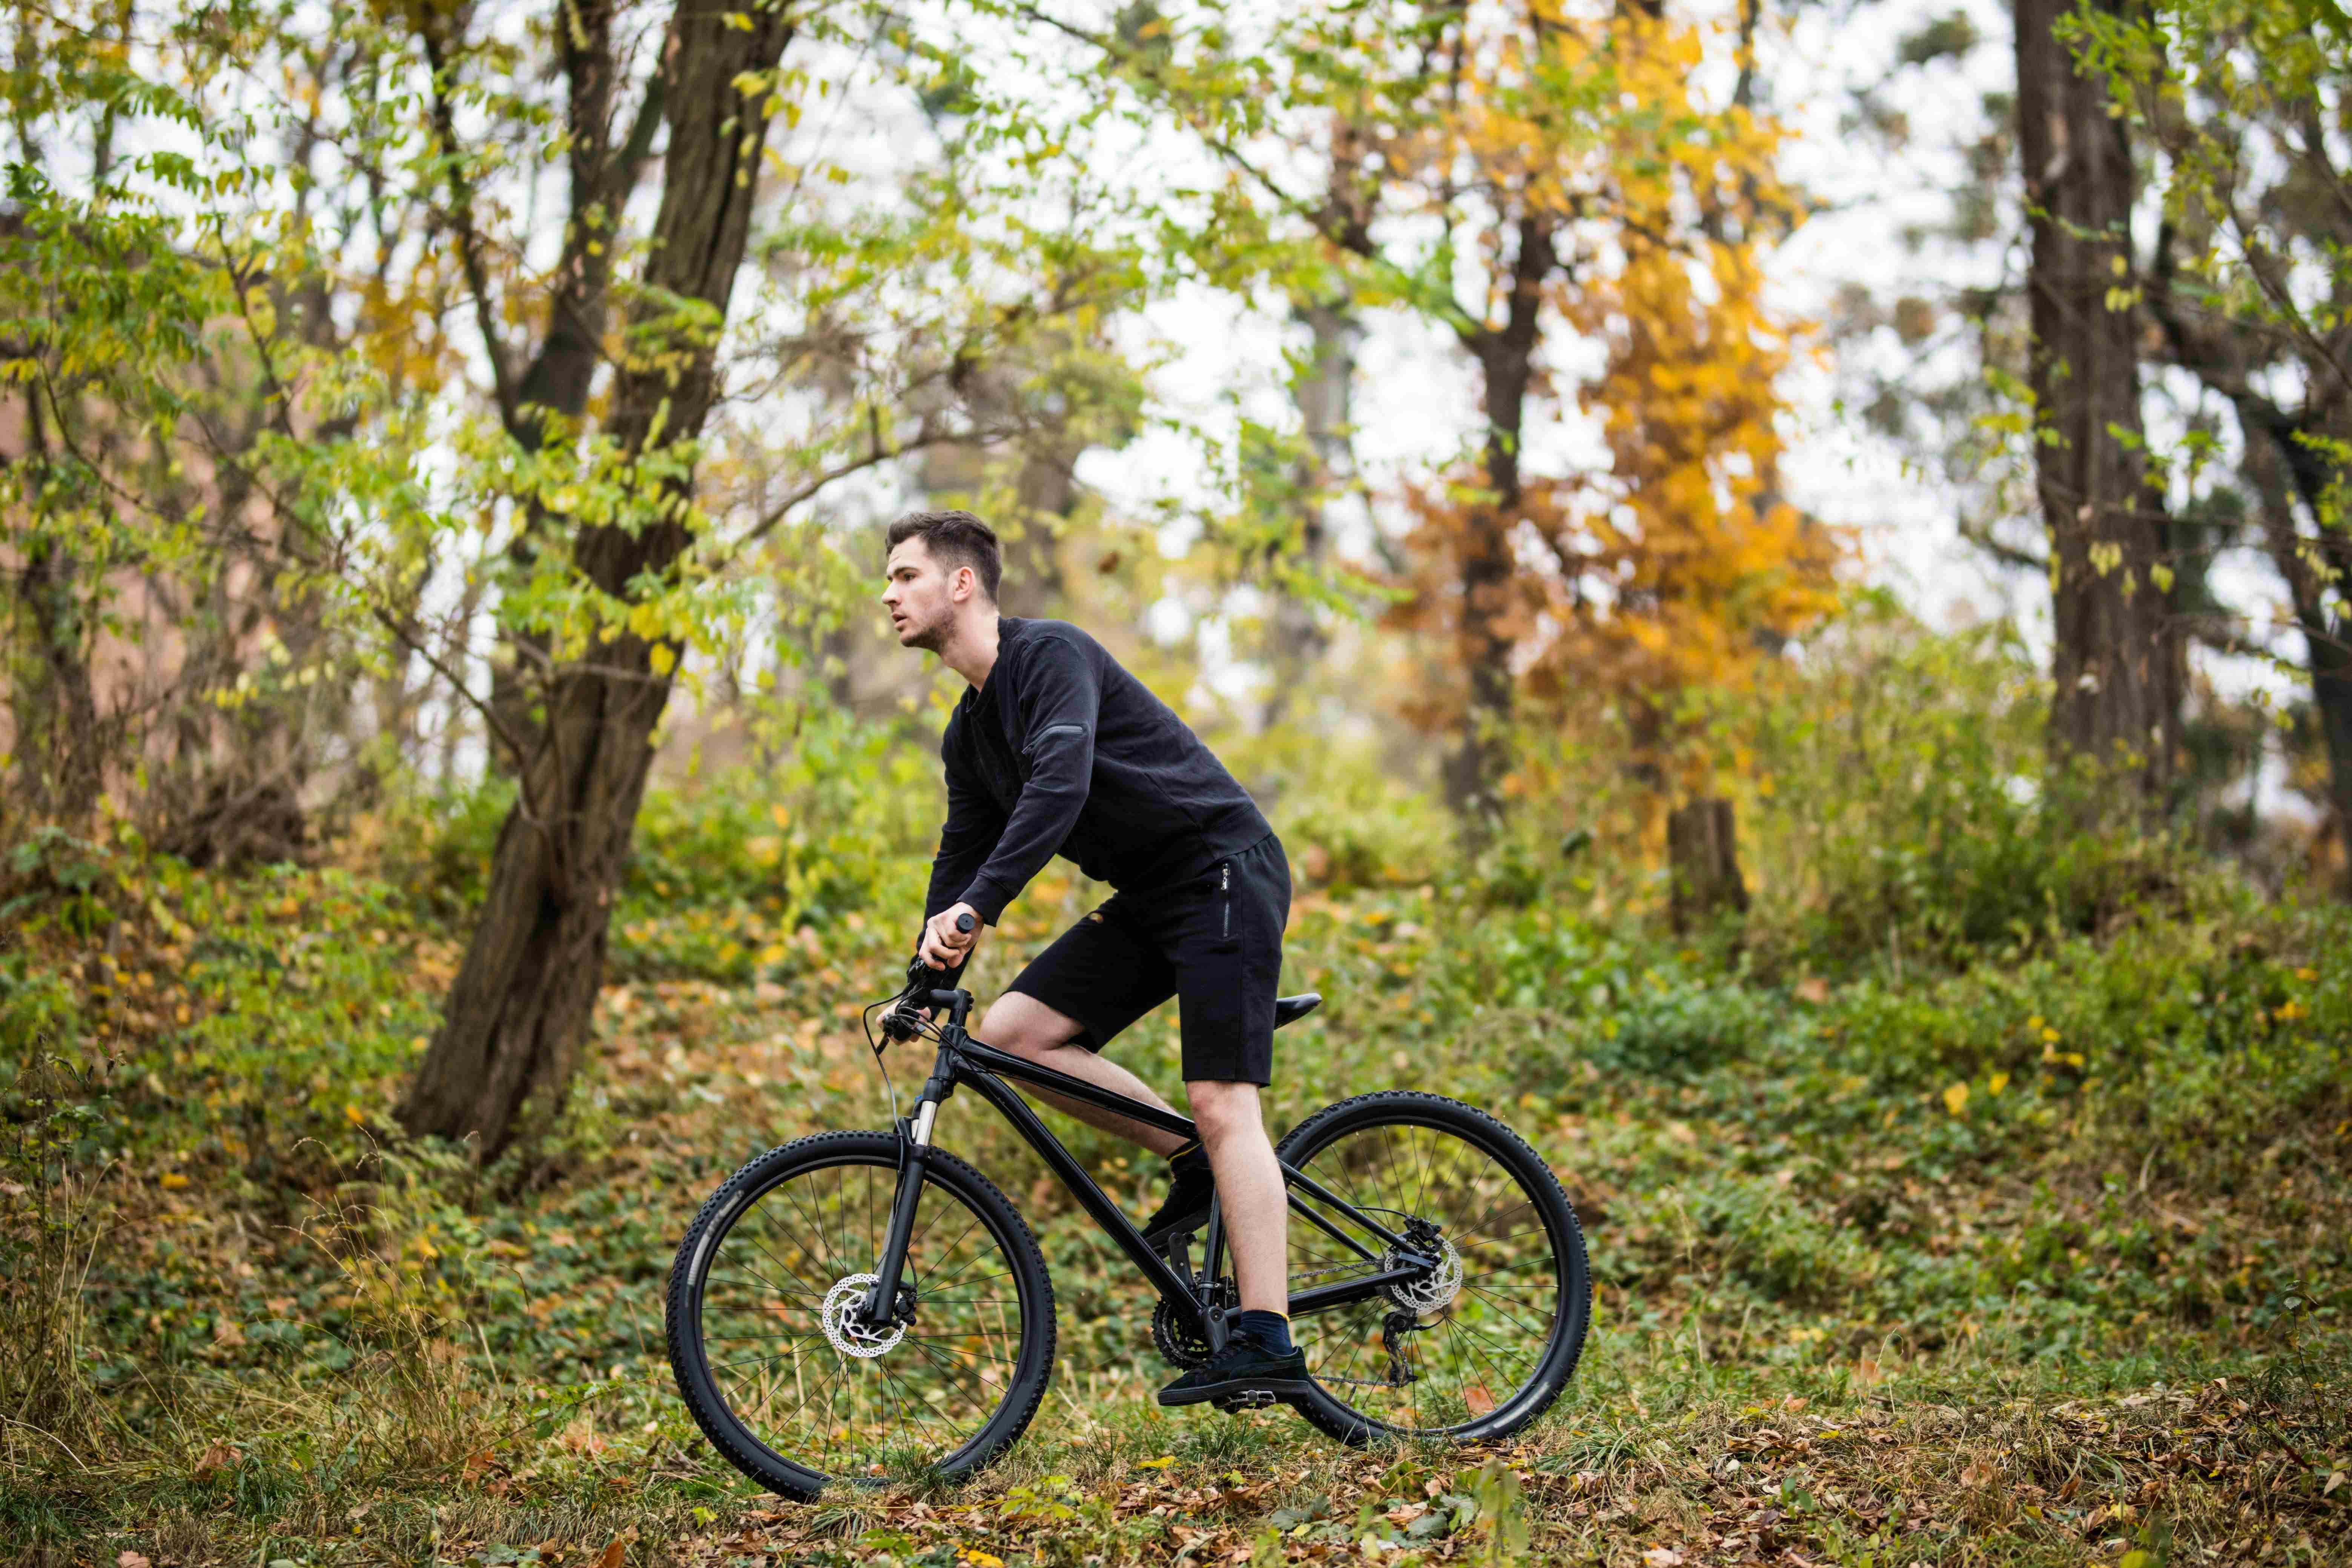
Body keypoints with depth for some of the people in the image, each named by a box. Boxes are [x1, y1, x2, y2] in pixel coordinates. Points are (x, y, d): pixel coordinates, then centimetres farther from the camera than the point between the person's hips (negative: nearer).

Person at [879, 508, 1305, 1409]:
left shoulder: (1050, 656, -16)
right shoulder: (968, 734, 13)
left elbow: (1060, 786, -31)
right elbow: (962, 857, 17)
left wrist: (975, 907, -40)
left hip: (1224, 870, -9)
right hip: (1148, 898, 9)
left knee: (1221, 1102, -15)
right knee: (1009, 1034, -4)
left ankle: (1266, 1344, -16)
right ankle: (1192, 1165, 7)